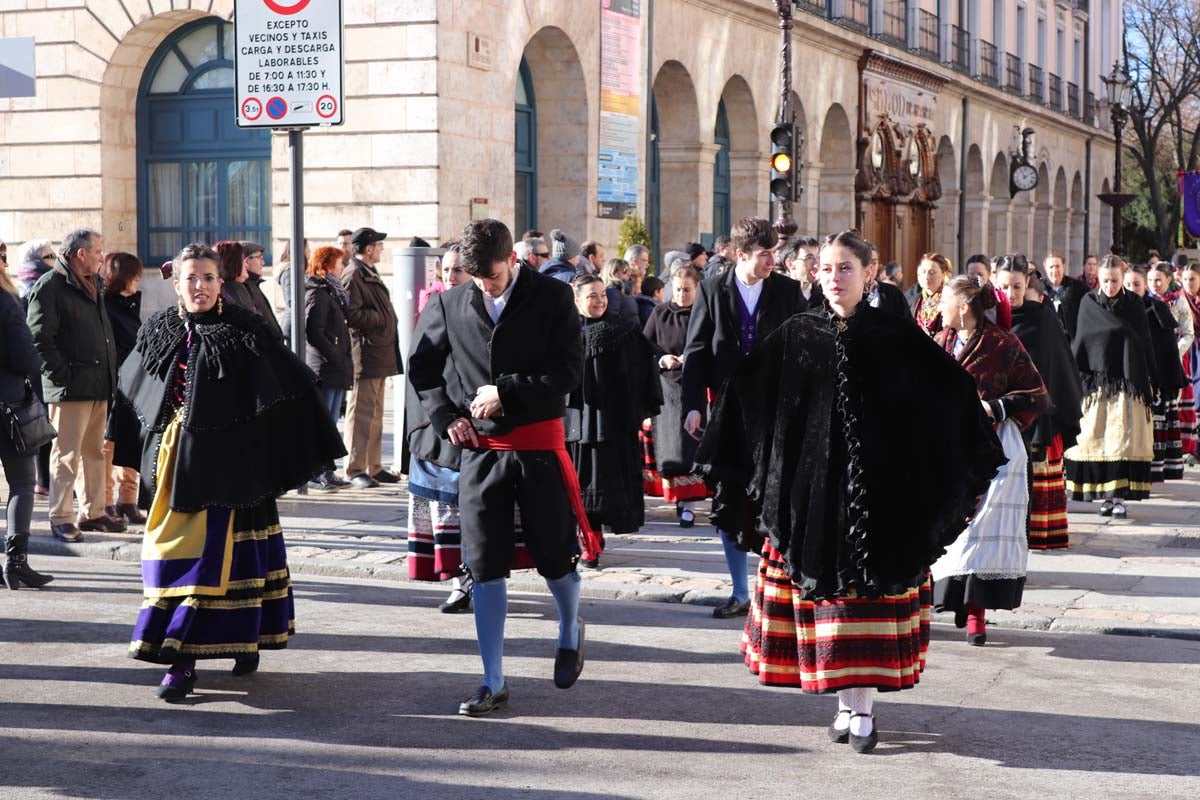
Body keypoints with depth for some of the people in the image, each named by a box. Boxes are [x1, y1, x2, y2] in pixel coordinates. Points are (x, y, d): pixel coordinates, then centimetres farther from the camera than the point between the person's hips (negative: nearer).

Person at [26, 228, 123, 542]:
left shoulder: (94, 285, 19)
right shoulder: (50, 286, -9)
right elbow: (40, 338, -15)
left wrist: (111, 373, 16)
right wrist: (61, 375, -17)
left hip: (99, 386, 8)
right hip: (70, 387, -8)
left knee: (94, 451, 13)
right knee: (67, 454, -4)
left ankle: (93, 512, 21)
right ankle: (61, 518, 2)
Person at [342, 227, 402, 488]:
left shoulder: (370, 274, 21)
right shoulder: (353, 275, -12)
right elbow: (352, 314, -21)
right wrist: (382, 318, -12)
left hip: (380, 354, 10)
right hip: (365, 356, -10)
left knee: (375, 414, 14)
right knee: (361, 413, -7)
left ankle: (374, 467, 20)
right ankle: (355, 469, -4)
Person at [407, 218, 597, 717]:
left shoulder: (552, 297, -4)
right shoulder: (451, 305, 2)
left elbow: (567, 371, -10)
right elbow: (421, 366, 14)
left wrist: (505, 393, -16)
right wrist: (445, 416, 0)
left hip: (539, 446, -2)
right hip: (480, 450, 2)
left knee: (554, 557, 8)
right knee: (485, 566, 2)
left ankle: (570, 630, 40)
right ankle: (493, 683, 9)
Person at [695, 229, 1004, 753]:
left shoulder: (895, 335, 0)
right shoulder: (796, 335, 5)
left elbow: (951, 391, 0)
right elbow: (747, 395, 9)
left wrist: (976, 459, -3)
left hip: (878, 486, -2)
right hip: (812, 486, 2)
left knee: (871, 591, -1)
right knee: (822, 590, 4)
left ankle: (864, 706, 5)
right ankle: (847, 703, 15)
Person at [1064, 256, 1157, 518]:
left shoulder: (1134, 304, 4)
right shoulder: (1088, 303, 5)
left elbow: (1145, 344, 6)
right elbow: (1079, 343, 6)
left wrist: (1148, 380, 2)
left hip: (1127, 383, -1)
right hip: (1095, 382, 1)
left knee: (1124, 440, -6)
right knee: (1096, 440, -1)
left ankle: (1120, 497, -5)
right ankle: (1106, 496, 7)